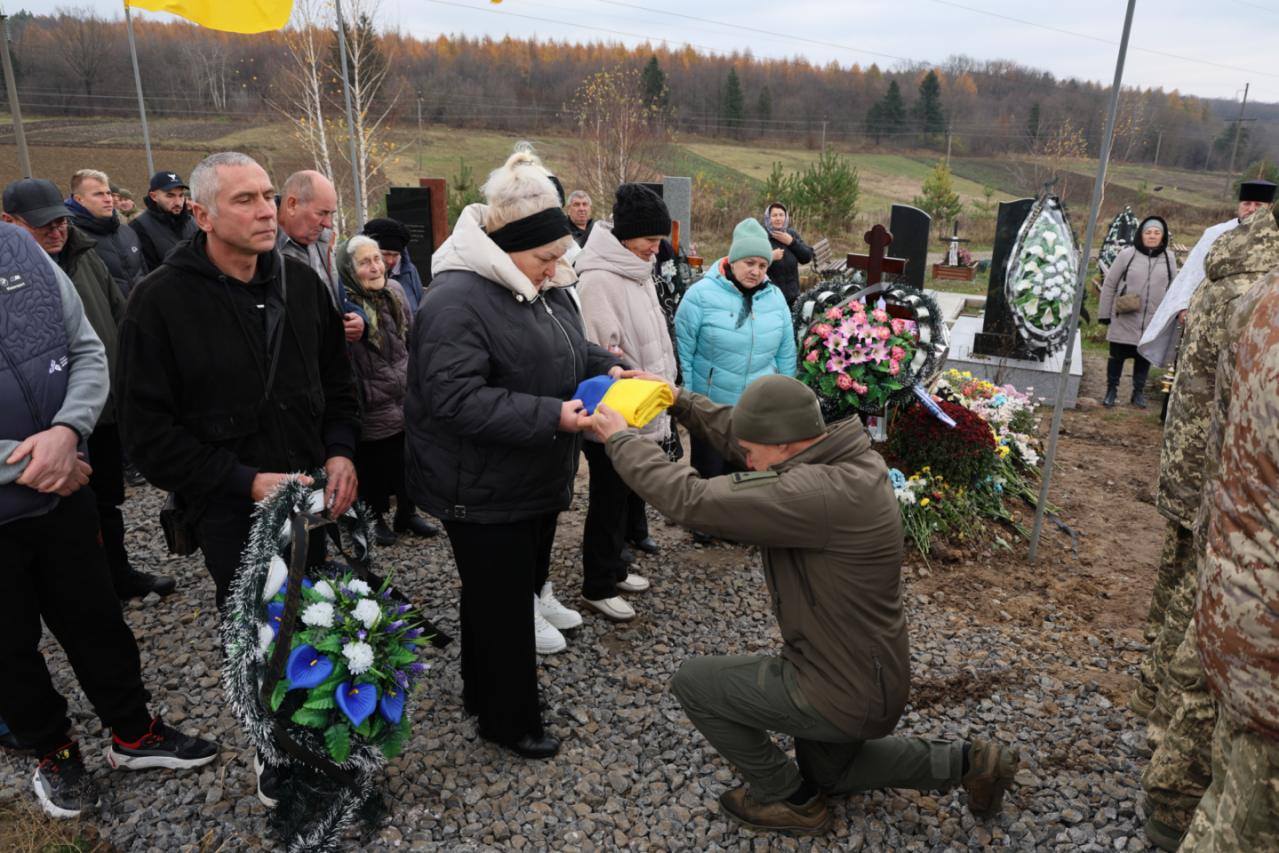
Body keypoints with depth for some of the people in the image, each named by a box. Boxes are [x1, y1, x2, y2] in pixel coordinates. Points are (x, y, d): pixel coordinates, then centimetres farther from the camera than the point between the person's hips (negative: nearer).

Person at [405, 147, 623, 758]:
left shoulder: (545, 288, 6)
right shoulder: (456, 301, -23)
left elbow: (570, 353, 20)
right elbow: (456, 398, -29)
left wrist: (609, 368, -1)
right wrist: (551, 417, -32)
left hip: (536, 480, 9)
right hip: (483, 494, -9)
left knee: (522, 588, 22)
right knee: (503, 604, 6)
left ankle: (483, 690, 43)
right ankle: (509, 720, 26)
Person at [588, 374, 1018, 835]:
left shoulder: (822, 493, -36)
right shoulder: (842, 455, -7)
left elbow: (692, 500, -33)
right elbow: (737, 432, 5)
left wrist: (620, 439, -21)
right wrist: (678, 399, -3)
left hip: (844, 691, -9)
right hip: (864, 672, 9)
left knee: (693, 681, 2)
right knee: (825, 774, 33)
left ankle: (787, 799, 17)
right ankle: (966, 761, 28)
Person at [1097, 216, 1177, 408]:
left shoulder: (1169, 258, 5)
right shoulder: (1127, 254, -3)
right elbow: (1109, 284, 0)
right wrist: (1104, 313, -1)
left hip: (1153, 322, 2)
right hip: (1124, 319, -2)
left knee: (1144, 356, 11)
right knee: (1118, 354, 5)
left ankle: (1139, 391, 24)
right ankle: (1111, 390, 19)